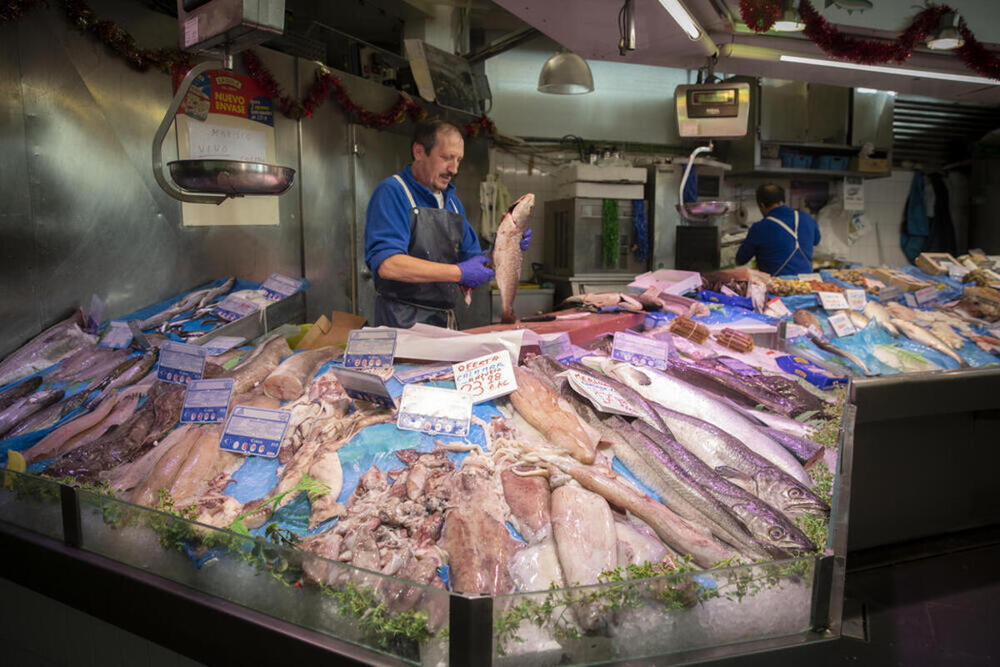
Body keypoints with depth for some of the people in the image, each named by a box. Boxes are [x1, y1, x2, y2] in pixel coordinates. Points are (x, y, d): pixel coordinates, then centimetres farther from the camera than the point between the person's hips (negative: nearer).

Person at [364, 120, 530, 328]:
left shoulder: (452, 201, 16)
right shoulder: (392, 192, -8)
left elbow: (471, 258, 20)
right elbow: (387, 264, -21)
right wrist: (458, 272, -18)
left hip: (445, 320, 7)